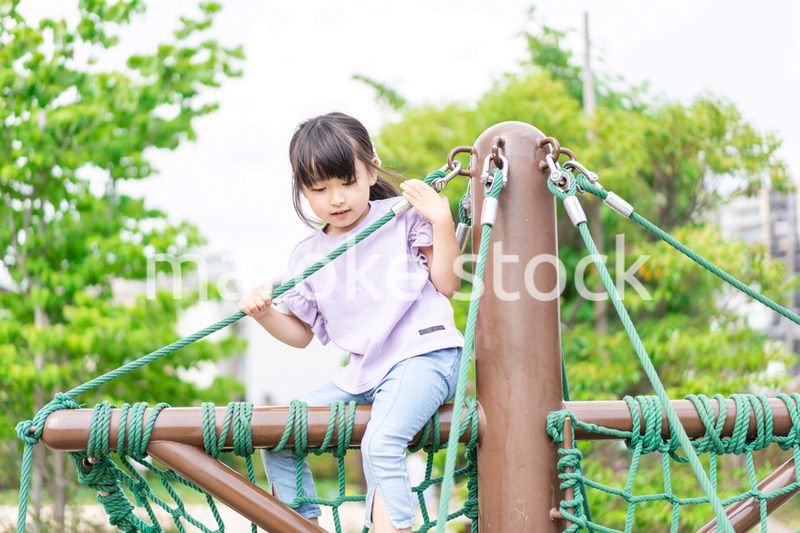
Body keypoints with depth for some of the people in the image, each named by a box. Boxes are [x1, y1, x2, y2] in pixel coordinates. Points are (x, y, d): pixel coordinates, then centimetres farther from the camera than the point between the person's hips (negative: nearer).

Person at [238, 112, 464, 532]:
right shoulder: (307, 256, 10)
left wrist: (442, 221, -13)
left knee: (380, 441, -31)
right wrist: (264, 314, -2)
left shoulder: (403, 217, 0)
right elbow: (301, 333, 17)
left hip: (422, 355, -6)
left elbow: (446, 285, -3)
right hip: (362, 372, 6)